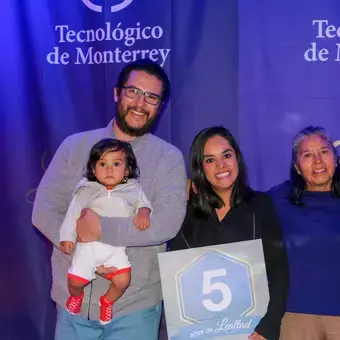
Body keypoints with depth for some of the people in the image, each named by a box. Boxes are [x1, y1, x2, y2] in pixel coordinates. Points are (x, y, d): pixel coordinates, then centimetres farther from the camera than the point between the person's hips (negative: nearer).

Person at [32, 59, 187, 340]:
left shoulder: (169, 157, -3)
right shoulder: (75, 146, 3)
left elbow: (168, 222, -16)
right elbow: (44, 211, -4)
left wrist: (103, 228, -22)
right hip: (72, 299, 2)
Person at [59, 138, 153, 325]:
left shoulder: (132, 189, 12)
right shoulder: (86, 189, 10)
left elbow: (143, 203, 13)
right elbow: (73, 212, 8)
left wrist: (143, 213, -11)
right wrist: (67, 236, 0)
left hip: (116, 246, 0)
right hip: (88, 243, 0)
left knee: (122, 280, -13)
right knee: (75, 280, -7)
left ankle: (107, 301, 23)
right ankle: (76, 295, 34)